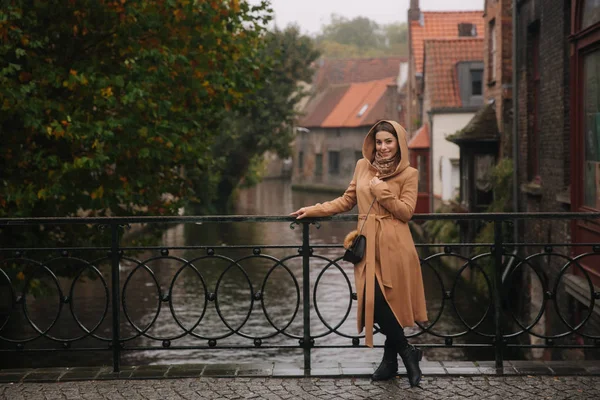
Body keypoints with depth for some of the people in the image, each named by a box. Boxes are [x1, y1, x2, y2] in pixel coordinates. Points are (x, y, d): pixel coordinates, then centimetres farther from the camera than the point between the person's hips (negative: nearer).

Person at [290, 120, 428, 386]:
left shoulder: (409, 174, 2)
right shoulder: (362, 166, 13)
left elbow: (406, 212, -6)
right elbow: (347, 201, 18)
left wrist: (381, 190, -12)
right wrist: (314, 210, 12)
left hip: (394, 246, -3)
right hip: (368, 245, 3)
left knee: (391, 301, -6)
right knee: (374, 301, -6)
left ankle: (391, 359, 13)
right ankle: (407, 353, 10)